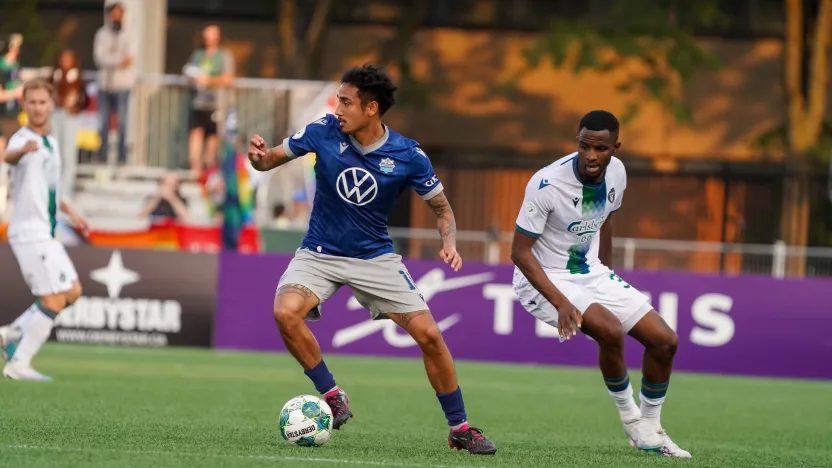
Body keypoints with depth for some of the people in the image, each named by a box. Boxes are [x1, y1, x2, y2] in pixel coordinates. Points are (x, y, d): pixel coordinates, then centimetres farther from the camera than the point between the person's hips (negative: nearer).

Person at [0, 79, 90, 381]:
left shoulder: (51, 142, 14)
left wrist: (70, 212, 27)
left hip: (45, 234, 9)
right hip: (29, 233, -9)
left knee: (72, 291, 11)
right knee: (54, 299, -12)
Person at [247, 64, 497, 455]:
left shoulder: (409, 156, -13)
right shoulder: (324, 132, -12)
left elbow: (442, 207, 0)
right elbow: (269, 161, -2)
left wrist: (449, 242, -21)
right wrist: (259, 156, -26)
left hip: (375, 257, 0)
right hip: (319, 254, 0)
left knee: (429, 335, -8)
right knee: (286, 312, -29)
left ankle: (459, 428, 10)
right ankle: (332, 397, -9)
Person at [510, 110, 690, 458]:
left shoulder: (616, 173, -6)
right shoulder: (547, 184, -27)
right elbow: (520, 252, -23)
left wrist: (608, 278, 17)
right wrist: (560, 302, -32)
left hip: (591, 274, 7)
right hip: (545, 281, -7)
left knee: (665, 341, -1)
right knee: (610, 329, -32)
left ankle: (649, 431, 18)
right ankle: (630, 416, -6)